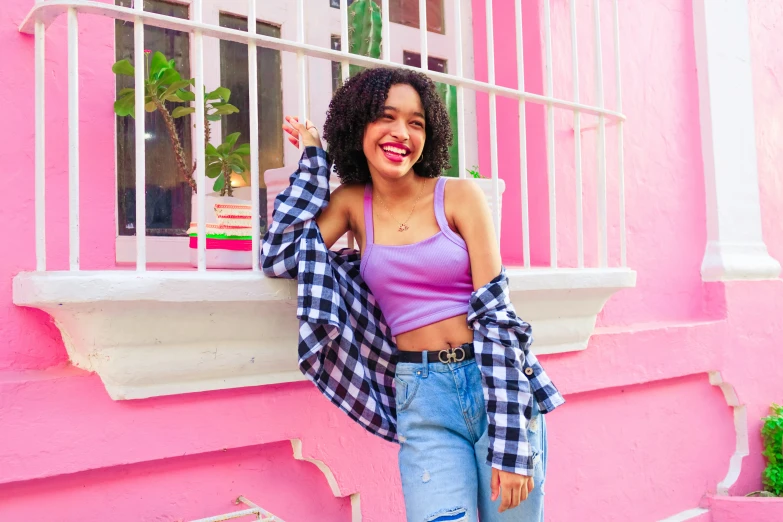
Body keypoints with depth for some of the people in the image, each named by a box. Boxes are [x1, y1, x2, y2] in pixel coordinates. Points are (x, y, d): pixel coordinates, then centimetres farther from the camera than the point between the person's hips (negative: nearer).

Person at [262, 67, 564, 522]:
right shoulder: (351, 202, 6)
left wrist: (509, 444, -13)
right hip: (423, 398, 1)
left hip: (496, 384, -1)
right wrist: (312, 160, 2)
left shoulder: (459, 195, -3)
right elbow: (279, 258, -6)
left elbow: (495, 311, -7)